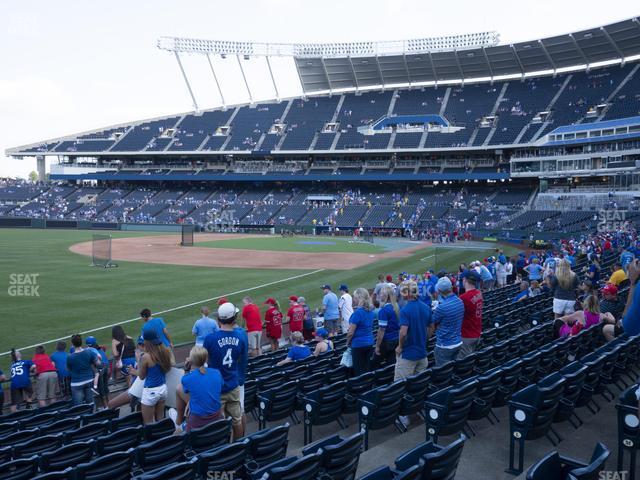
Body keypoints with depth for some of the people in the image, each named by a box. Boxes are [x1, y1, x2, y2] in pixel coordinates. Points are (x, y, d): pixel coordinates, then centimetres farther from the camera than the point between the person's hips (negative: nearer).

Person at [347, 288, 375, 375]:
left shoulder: (358, 312, -19)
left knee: (359, 370, 1)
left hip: (359, 344, -8)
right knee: (366, 368, 15)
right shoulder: (370, 311, 5)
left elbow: (351, 332, -17)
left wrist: (348, 342, -1)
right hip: (369, 342, 8)